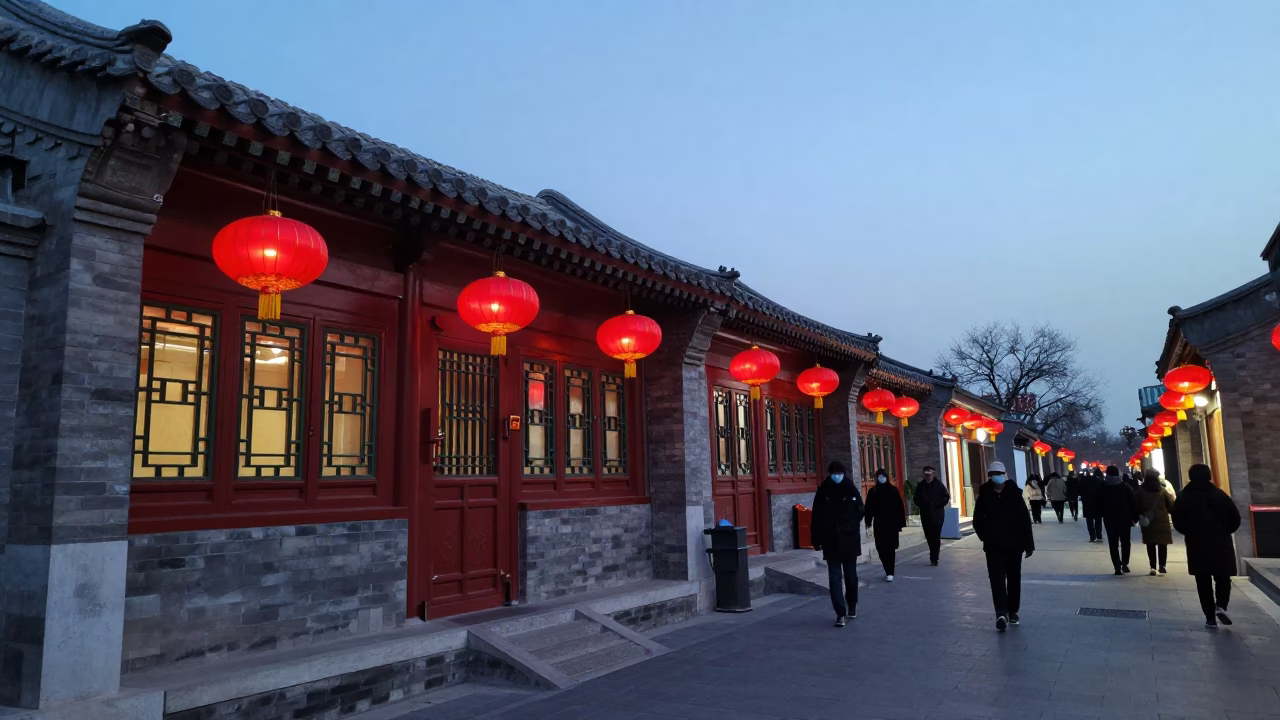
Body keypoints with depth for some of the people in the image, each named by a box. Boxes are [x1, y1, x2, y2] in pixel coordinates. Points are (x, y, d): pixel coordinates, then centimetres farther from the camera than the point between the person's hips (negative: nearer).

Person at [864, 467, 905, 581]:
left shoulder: (893, 490, -1)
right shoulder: (872, 492, 3)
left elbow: (899, 507, -2)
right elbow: (869, 508, 2)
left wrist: (900, 523, -6)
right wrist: (868, 523, -4)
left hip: (892, 524, -2)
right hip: (879, 525, 2)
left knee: (890, 548, -2)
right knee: (881, 548, 2)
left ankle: (890, 573, 3)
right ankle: (888, 571, 19)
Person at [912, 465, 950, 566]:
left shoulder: (938, 484, -3)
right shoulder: (920, 486, 5)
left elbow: (946, 497, -2)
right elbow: (916, 499, 13)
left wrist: (938, 505, -12)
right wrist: (921, 505, -5)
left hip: (937, 514, -3)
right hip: (925, 515, 3)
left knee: (936, 537, -7)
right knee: (929, 537, 8)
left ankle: (934, 558, -4)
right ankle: (934, 556, 23)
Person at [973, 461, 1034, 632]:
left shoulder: (1014, 494, -5)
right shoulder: (984, 496, -4)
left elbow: (1025, 520, -3)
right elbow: (978, 521, 4)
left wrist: (1028, 544, -4)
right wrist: (986, 537, -6)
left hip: (1014, 545, 1)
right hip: (994, 547, -1)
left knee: (1014, 579, 11)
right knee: (997, 579, -9)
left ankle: (1012, 611, 24)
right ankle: (1002, 613, -16)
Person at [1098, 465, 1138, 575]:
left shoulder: (1102, 488, -2)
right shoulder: (1126, 487, -2)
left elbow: (1099, 505, 0)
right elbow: (1133, 504, -4)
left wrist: (1102, 515, 11)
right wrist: (1135, 518, 1)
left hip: (1109, 520, 0)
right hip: (1125, 519, 1)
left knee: (1113, 544, 3)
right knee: (1125, 542, 15)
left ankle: (1117, 566, -2)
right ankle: (1124, 563, 9)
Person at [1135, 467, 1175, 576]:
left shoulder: (1141, 491, -2)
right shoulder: (1163, 490, -1)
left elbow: (1136, 506, 0)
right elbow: (1171, 505, 0)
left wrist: (1138, 517, 9)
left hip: (1147, 521, 0)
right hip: (1162, 520, 0)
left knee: (1150, 545, 4)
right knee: (1162, 544, 7)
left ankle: (1153, 566, 0)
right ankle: (1162, 565, -1)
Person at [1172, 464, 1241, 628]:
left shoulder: (1183, 497, -2)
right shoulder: (1219, 494, -2)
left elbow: (1178, 523, -3)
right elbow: (1235, 518, -3)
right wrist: (1224, 532, 12)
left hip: (1197, 545, 0)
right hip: (1221, 543, 0)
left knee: (1203, 582, 7)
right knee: (1223, 578, 12)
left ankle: (1210, 617, 5)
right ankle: (1221, 606, -9)